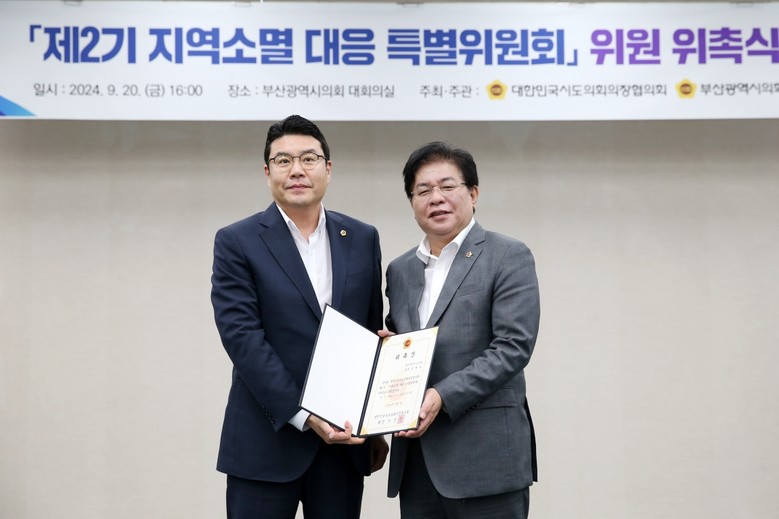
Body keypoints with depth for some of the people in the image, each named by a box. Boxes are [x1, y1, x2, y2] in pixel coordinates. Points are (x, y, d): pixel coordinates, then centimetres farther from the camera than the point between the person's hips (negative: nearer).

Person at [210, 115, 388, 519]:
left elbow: (373, 332, 12)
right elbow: (242, 336, -12)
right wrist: (303, 416, -19)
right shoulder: (237, 242, -3)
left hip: (344, 439, 3)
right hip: (267, 440, -3)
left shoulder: (362, 239, 8)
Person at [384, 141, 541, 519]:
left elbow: (514, 346, -12)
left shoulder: (509, 257, -2)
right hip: (416, 458, 6)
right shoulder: (400, 270, 16)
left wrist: (443, 396, -20)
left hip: (485, 458, -5)